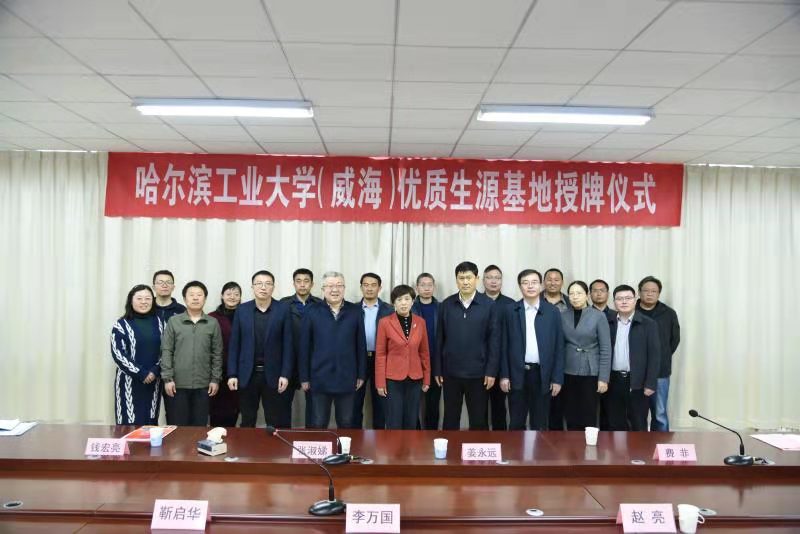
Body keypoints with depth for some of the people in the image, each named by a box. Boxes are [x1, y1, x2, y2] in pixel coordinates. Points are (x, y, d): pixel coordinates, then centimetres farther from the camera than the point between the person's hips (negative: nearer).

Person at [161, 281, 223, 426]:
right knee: (177, 426, 6)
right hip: (178, 383, -1)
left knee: (199, 426, 8)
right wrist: (167, 378, -6)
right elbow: (166, 351, 0)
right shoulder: (173, 321, 1)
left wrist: (215, 379, 1)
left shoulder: (213, 323, 4)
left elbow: (217, 353, 5)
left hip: (203, 384, 1)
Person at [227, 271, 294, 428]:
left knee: (276, 424, 4)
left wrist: (285, 374, -8)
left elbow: (288, 344, -3)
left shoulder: (283, 310, -3)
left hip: (273, 374, -1)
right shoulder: (242, 310, 3)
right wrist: (232, 374, -1)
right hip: (247, 374, 2)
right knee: (247, 423, 11)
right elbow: (234, 344, 4)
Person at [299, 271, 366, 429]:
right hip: (320, 378, -1)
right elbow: (304, 347, 0)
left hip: (347, 378, 1)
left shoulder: (355, 311, 0)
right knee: (319, 424, 12)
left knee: (346, 424, 13)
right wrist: (304, 377, 0)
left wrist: (361, 374, 4)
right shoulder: (312, 312, -3)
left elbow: (361, 345, 3)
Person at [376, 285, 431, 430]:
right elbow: (380, 354, -4)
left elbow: (424, 352, 8)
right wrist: (380, 382, -6)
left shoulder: (420, 322, 3)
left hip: (415, 379, 3)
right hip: (393, 379, -3)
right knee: (394, 423, 3)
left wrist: (426, 379, 7)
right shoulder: (385, 322, -6)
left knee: (411, 422, 10)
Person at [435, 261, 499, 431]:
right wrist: (437, 369, 3)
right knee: (450, 420, 11)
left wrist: (491, 371, -7)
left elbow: (494, 339, -3)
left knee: (479, 421, 8)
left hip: (478, 373, -2)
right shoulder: (446, 304, 2)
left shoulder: (488, 304, -3)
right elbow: (440, 339, 5)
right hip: (450, 372, 2)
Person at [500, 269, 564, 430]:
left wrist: (557, 378, -2)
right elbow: (504, 345, 3)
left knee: (540, 425, 8)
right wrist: (504, 375, -2)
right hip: (517, 374, 0)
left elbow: (559, 347, 2)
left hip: (542, 374, 0)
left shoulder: (553, 311, 2)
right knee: (516, 424, 8)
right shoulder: (510, 311, 2)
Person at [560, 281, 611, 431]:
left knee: (589, 417, 0)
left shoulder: (599, 316, -5)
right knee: (571, 417, 6)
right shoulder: (563, 316, 3)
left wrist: (603, 378, -9)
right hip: (568, 372, 3)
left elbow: (605, 349, -6)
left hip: (590, 372, -2)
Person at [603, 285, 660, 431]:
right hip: (613, 381, 3)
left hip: (637, 382, -3)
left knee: (638, 426, 5)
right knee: (615, 425, 10)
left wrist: (650, 384, -10)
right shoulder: (608, 324, 6)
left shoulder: (648, 324, -2)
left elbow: (654, 355, -5)